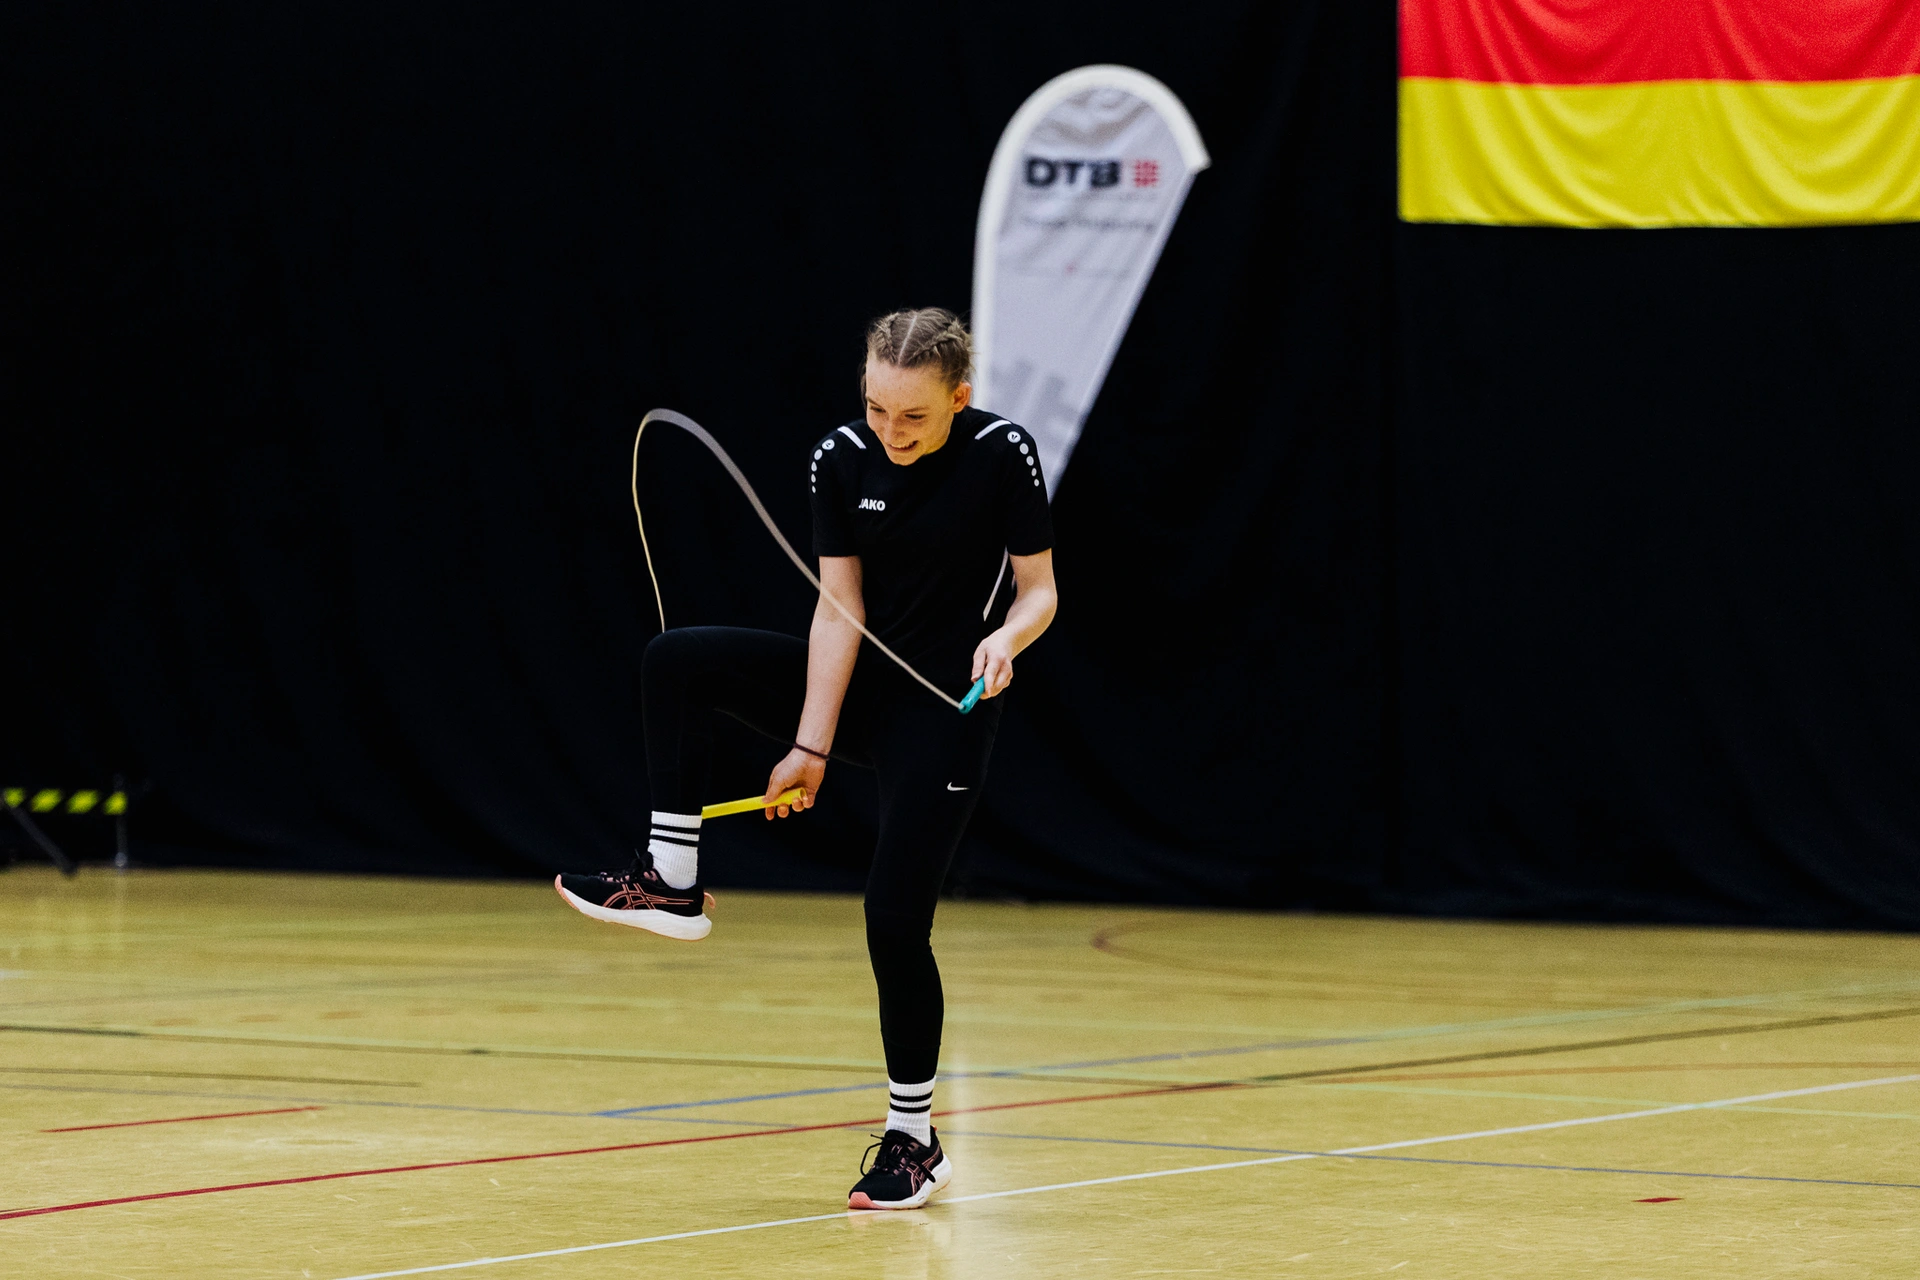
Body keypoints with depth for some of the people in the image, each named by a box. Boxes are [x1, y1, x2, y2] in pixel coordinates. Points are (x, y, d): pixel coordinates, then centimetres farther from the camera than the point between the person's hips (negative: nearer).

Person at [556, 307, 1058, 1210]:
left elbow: (1039, 589, -8)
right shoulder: (842, 459, -7)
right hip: (859, 683, 5)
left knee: (895, 917, -11)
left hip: (945, 707, -5)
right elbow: (839, 606, -7)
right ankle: (672, 881, -7)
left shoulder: (1003, 455, -16)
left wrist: (1007, 638, -31)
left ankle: (914, 1138, 5)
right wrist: (810, 747, -13)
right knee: (678, 661, -13)